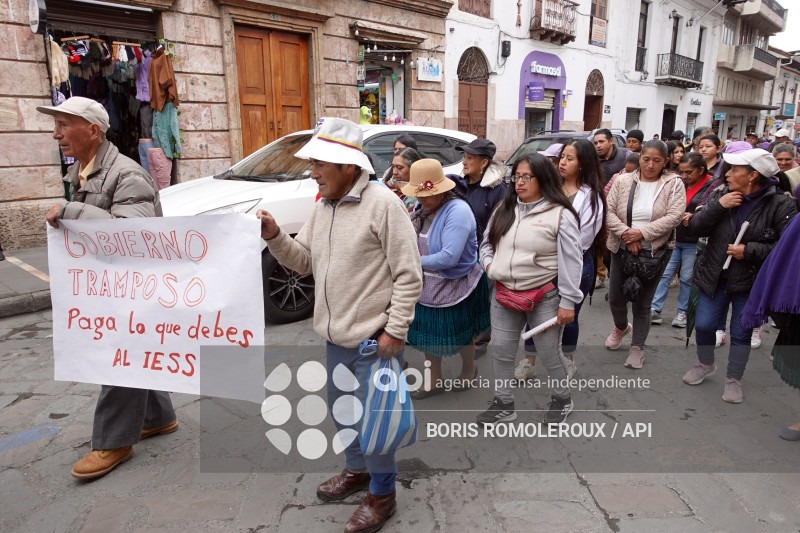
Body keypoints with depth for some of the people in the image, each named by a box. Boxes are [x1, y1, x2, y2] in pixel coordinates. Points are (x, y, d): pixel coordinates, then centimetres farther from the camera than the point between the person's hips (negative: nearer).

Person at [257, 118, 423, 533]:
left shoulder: (382, 203, -16)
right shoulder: (323, 207, 8)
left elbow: (408, 274, -15)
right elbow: (303, 260, 12)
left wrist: (396, 330, -16)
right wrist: (275, 237, -5)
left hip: (373, 339, -8)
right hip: (335, 336, 8)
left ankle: (382, 493, 28)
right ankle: (356, 470, 47)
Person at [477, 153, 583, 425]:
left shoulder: (560, 214, -9)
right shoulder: (504, 209, 8)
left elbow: (571, 260, -10)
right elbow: (486, 243, 18)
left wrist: (567, 302, -12)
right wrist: (489, 264, -3)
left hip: (544, 298, -5)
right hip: (504, 294, 5)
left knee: (550, 354, 9)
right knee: (502, 351, 10)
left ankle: (561, 399, 36)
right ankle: (503, 404, 28)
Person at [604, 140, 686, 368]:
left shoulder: (673, 184, -3)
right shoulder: (623, 181, 1)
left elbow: (673, 217, -13)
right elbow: (609, 211, -5)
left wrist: (641, 233, -20)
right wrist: (626, 234, -17)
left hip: (655, 253, -2)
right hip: (621, 250, 2)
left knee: (643, 304, 7)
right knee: (615, 297, 11)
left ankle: (637, 347, 23)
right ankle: (621, 327, 43)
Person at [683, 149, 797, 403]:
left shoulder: (780, 205, -13)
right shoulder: (721, 195, -2)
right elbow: (695, 228, -7)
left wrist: (749, 250, -23)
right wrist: (717, 206, -18)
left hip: (750, 283, -3)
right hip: (715, 278, 3)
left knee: (741, 333, 10)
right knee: (703, 325, 8)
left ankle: (733, 380, 29)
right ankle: (705, 365, 36)